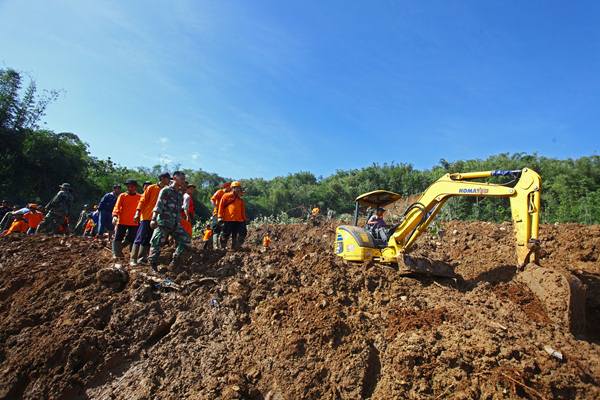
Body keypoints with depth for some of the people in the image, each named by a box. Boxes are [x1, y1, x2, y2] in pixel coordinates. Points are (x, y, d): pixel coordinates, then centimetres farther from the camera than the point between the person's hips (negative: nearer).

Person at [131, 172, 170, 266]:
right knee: (140, 238, -4)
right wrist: (138, 212, -13)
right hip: (146, 217, -5)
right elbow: (143, 200, -5)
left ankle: (141, 258, 13)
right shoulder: (151, 188, -2)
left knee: (148, 240, 7)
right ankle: (133, 259, 1)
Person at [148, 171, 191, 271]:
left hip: (175, 224, 7)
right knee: (157, 243, -2)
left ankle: (175, 259, 11)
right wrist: (154, 219, -22)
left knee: (186, 239, -2)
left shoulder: (180, 193, 15)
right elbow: (158, 205, -14)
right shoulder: (166, 190, -5)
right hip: (163, 222, -6)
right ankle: (153, 264, 11)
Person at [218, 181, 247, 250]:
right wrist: (220, 216, -7)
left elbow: (243, 210, 22)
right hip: (228, 219, -5)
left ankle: (235, 247, 12)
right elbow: (221, 206, -1)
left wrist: (244, 219, 17)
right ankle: (223, 247, 14)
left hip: (238, 220, 5)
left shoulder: (240, 199, 19)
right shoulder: (226, 196, 4)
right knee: (226, 234, 1)